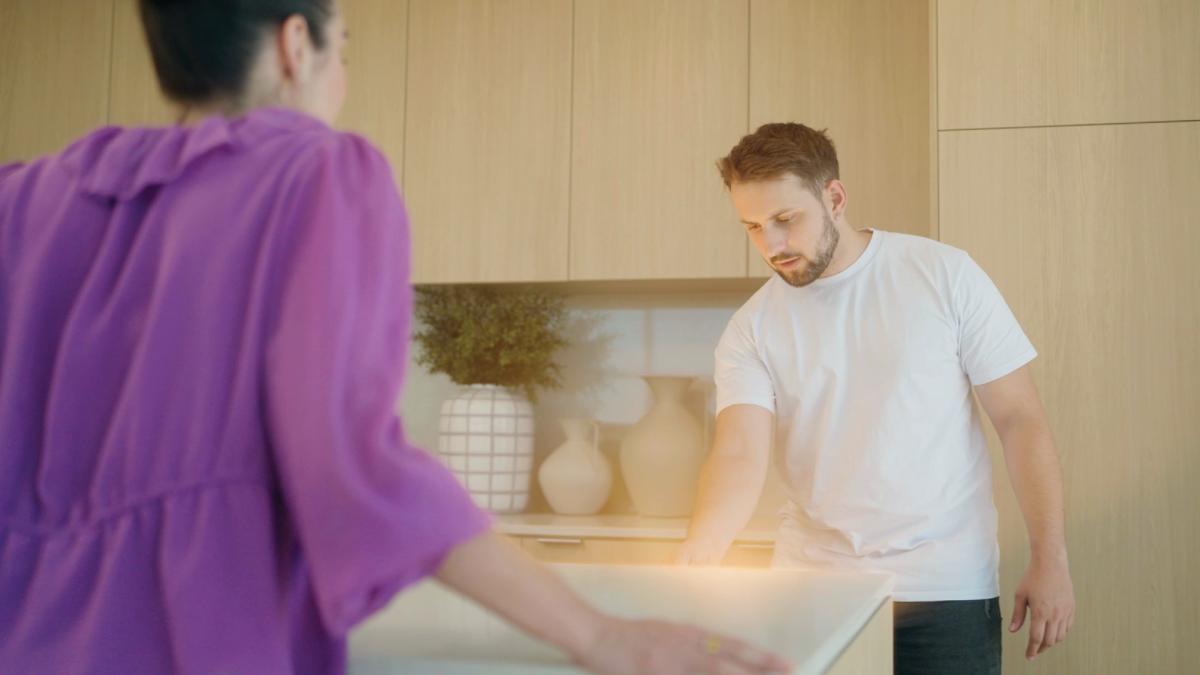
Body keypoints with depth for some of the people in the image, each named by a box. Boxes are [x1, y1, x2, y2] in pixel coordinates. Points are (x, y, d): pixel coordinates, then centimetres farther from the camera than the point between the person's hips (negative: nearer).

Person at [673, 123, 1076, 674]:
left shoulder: (944, 275, -3)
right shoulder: (752, 330, 0)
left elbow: (1021, 421, -2)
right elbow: (740, 456, -12)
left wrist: (1050, 559, -6)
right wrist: (698, 552, -31)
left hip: (948, 590, -1)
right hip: (810, 585, 2)